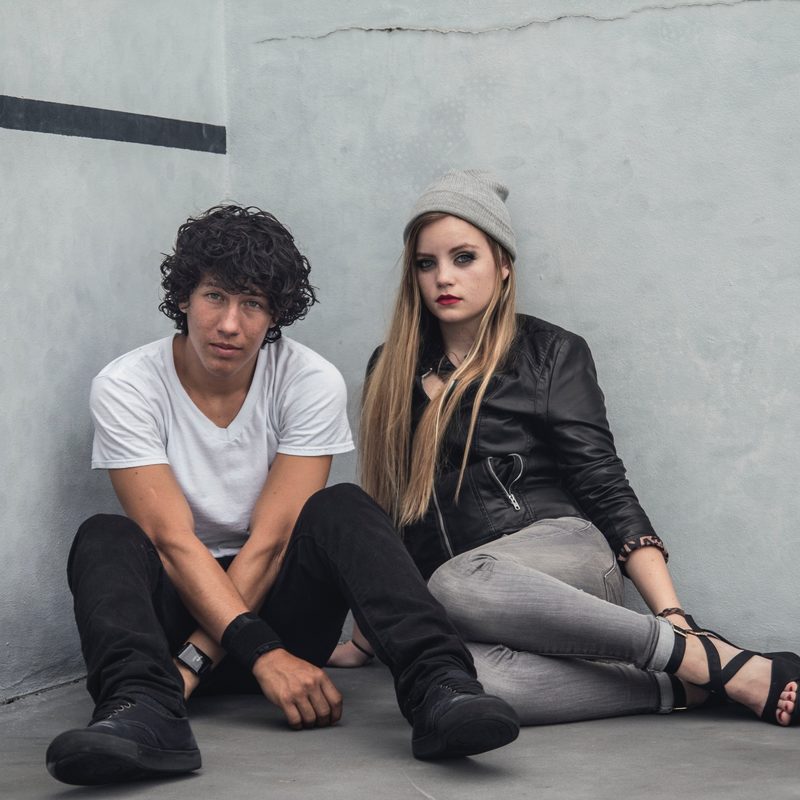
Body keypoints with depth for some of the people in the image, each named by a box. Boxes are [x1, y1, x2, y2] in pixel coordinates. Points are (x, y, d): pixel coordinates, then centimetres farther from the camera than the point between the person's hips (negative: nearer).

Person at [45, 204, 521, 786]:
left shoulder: (312, 382, -9)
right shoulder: (126, 388, -11)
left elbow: (269, 539, -15)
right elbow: (172, 540, -20)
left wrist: (193, 659, -26)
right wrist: (262, 653, -33)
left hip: (277, 599, 0)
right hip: (178, 602, 0)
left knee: (342, 509, -26)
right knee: (105, 539, -28)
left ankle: (438, 687, -46)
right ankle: (143, 714, -54)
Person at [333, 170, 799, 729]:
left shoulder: (551, 353, 8)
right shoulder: (393, 370, 19)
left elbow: (605, 488, 1)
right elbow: (385, 511, 22)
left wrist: (673, 616, -11)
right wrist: (364, 640, 18)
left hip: (561, 554, -2)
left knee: (456, 584, -40)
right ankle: (678, 686, -24)